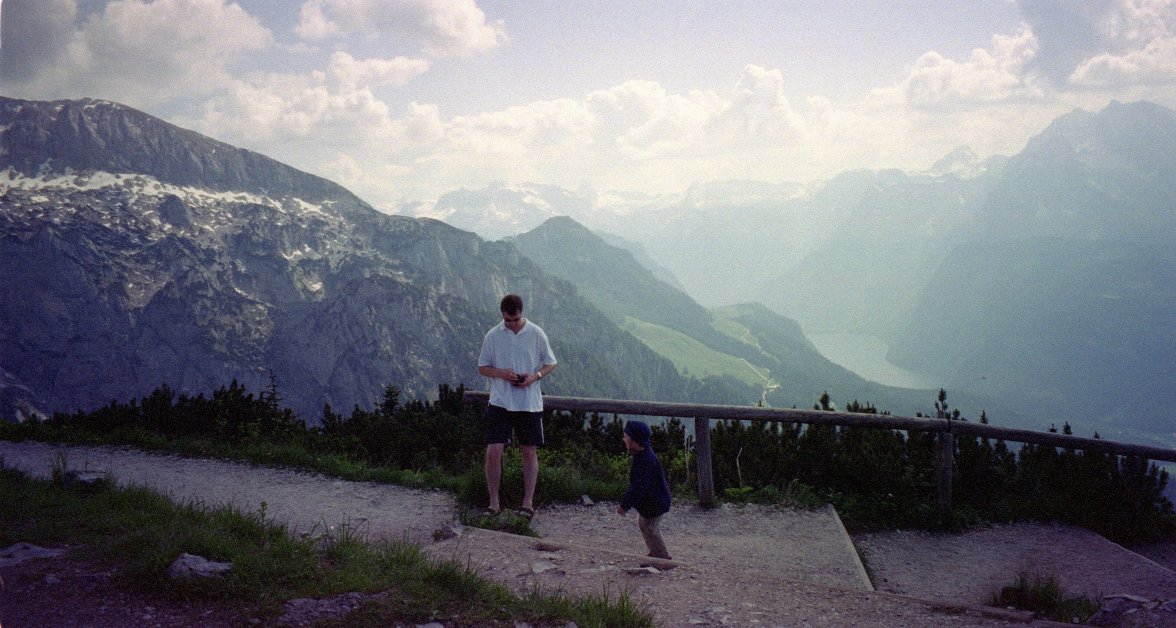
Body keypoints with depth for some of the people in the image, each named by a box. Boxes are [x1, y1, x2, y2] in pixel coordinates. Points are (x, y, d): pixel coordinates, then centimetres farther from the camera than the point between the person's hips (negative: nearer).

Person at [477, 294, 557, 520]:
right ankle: (494, 502, 7)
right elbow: (482, 367, 6)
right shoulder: (492, 336, 0)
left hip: (529, 403, 0)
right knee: (493, 452, -6)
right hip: (500, 402, 0)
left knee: (530, 452, 6)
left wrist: (535, 376, -14)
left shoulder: (536, 334, -2)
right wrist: (502, 373, -14)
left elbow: (550, 363, 6)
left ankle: (528, 502, 16)